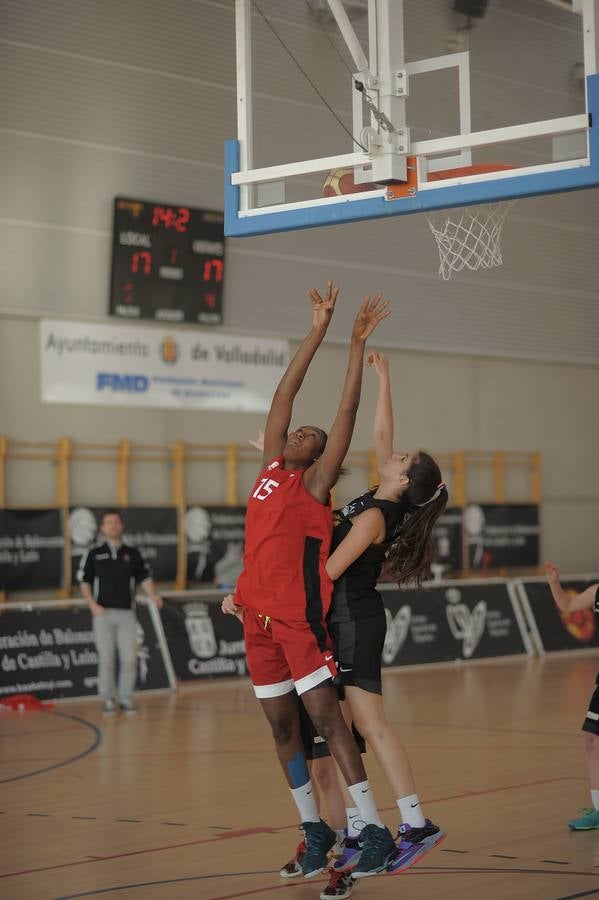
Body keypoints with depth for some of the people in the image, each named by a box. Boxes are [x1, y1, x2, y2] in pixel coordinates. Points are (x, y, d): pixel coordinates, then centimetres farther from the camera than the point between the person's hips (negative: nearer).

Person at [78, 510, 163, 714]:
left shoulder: (132, 553, 11)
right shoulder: (94, 554, 6)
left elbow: (144, 577, 8)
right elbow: (84, 581, 6)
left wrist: (153, 595, -10)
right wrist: (92, 604, -8)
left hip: (127, 613, 2)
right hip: (103, 613, -2)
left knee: (130, 658, -3)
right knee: (106, 658, -3)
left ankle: (126, 698, 8)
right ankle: (108, 699, 7)